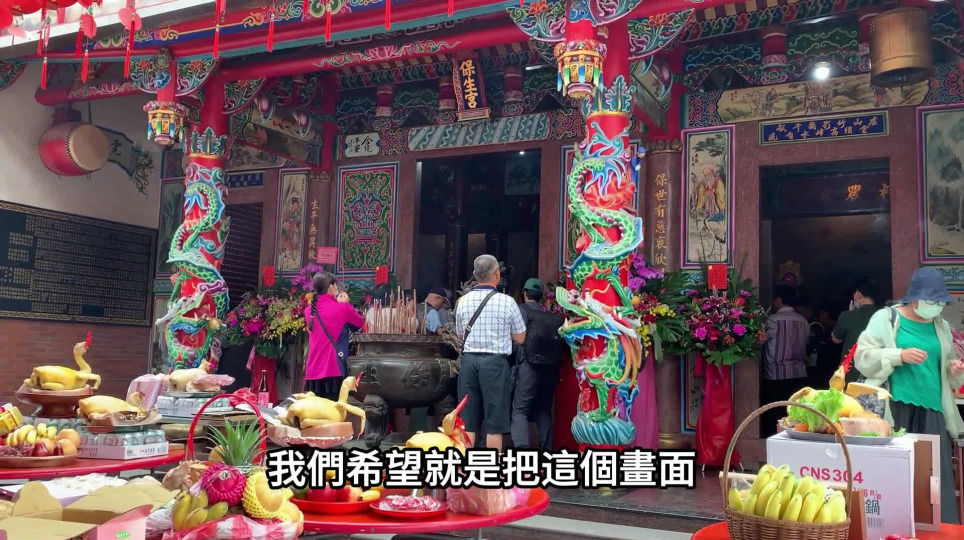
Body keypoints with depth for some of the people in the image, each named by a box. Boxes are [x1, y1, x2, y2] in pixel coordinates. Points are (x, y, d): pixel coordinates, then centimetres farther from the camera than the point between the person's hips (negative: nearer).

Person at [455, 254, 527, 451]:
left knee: (467, 422, 9)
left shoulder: (463, 301, 5)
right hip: (495, 362, -4)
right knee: (494, 423, 3)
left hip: (469, 360, 4)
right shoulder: (506, 301, -7)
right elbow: (519, 339, 1)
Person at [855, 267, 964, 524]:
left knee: (935, 475, 2)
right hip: (895, 408, -5)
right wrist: (900, 356, -17)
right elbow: (863, 357, -7)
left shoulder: (941, 326, 15)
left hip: (932, 410, 5)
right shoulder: (886, 318, -1)